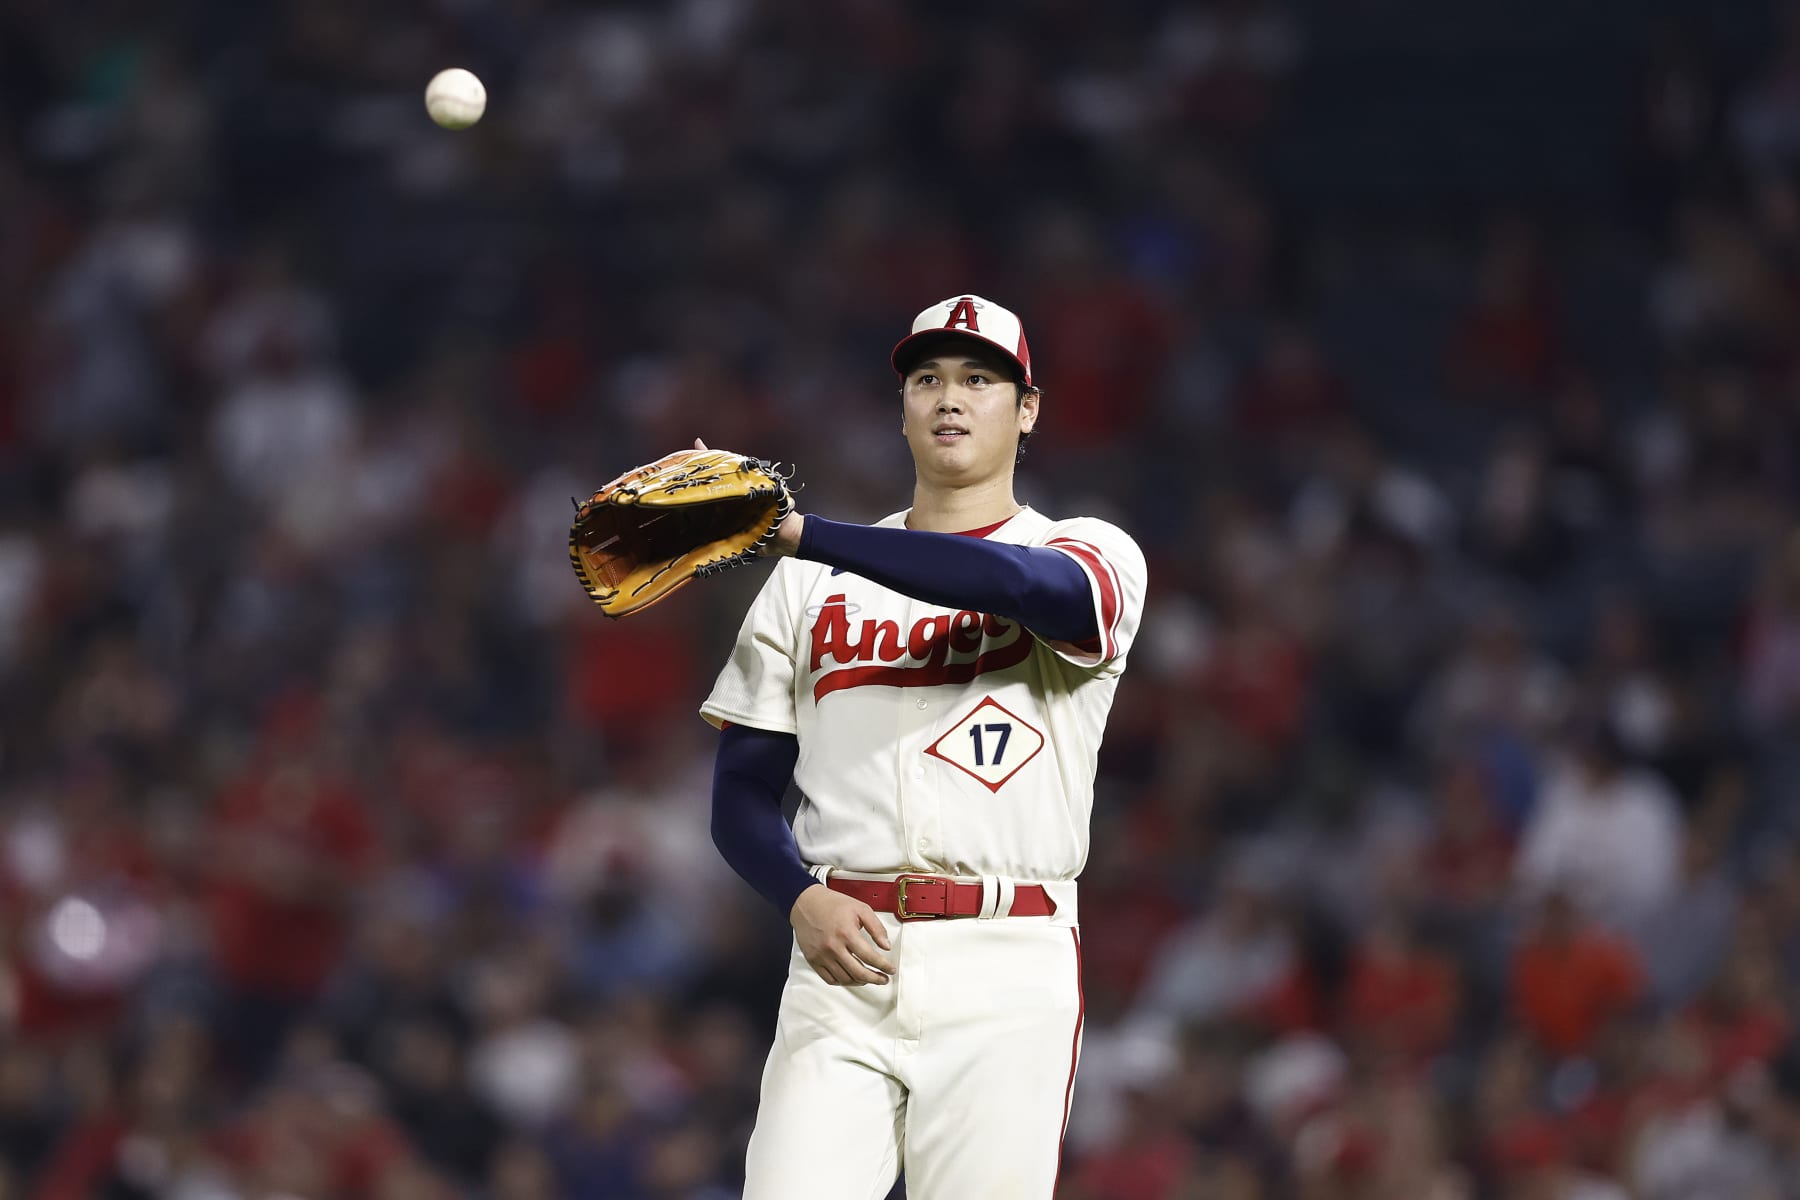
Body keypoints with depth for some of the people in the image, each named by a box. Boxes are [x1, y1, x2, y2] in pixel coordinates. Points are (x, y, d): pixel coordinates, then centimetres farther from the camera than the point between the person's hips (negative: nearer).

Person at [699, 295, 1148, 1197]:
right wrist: (803, 901, -9)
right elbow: (742, 794, 14)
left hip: (1006, 971, -2)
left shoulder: (1092, 556, 6)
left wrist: (796, 533, -25)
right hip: (842, 962, 2)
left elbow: (1025, 584, -19)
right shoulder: (809, 585, 16)